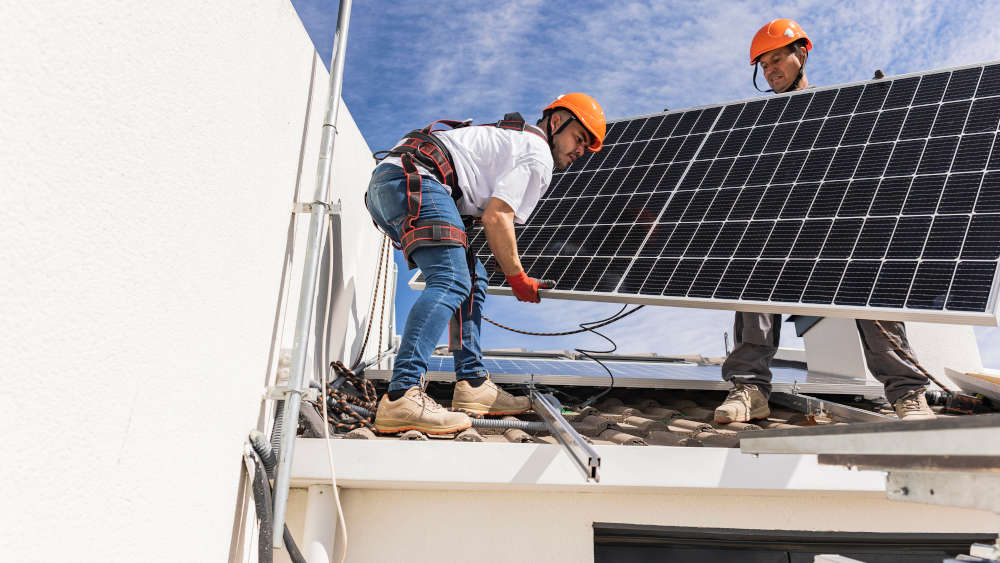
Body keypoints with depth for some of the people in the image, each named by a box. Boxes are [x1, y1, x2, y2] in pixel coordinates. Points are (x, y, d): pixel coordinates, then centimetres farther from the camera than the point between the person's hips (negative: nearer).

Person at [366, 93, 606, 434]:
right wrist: (518, 278, 1)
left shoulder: (510, 138, 32)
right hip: (414, 177, -10)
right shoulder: (538, 156, 0)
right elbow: (495, 217, -11)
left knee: (472, 279, 8)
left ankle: (472, 384, 1)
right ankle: (402, 397, -34)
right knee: (451, 281, -22)